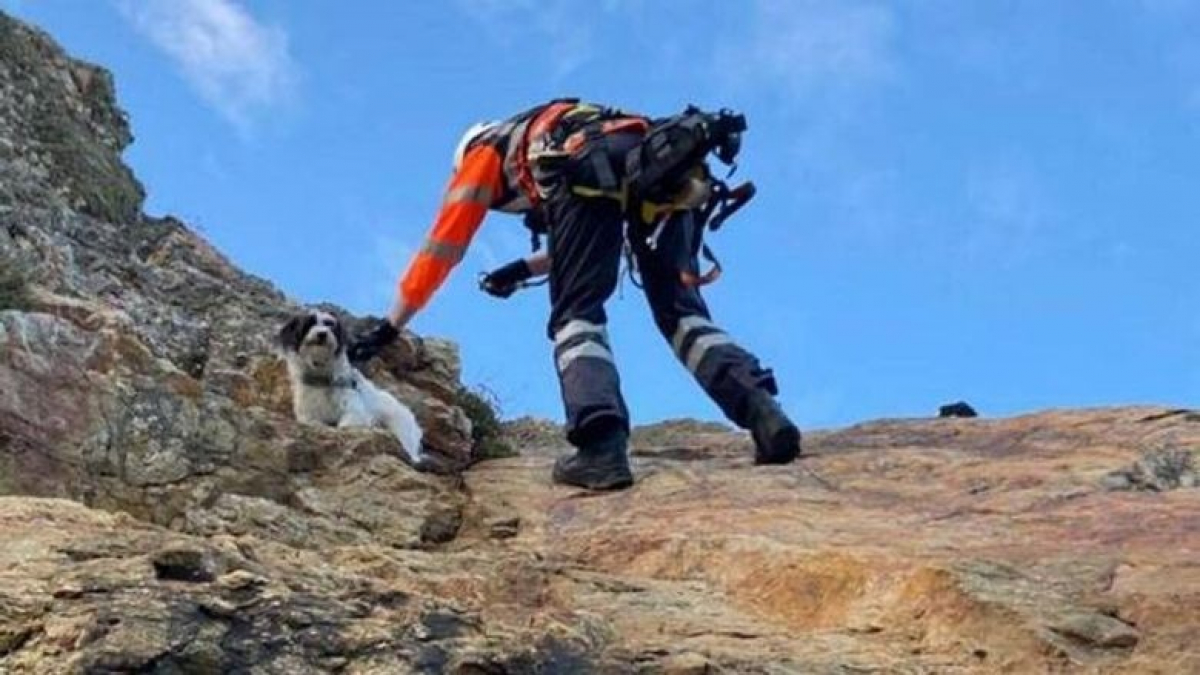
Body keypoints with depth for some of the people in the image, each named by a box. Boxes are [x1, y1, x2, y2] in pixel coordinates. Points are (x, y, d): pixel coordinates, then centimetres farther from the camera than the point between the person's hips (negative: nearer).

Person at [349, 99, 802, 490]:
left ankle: (601, 446, -24)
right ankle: (763, 412, -17)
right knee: (680, 309, 5)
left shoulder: (483, 152, 34)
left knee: (576, 315, -2)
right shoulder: (548, 131, 49)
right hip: (662, 164, 5)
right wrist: (525, 269, 66)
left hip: (586, 169, -5)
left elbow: (442, 246, 32)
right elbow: (597, 243, 57)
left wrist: (391, 325, 37)